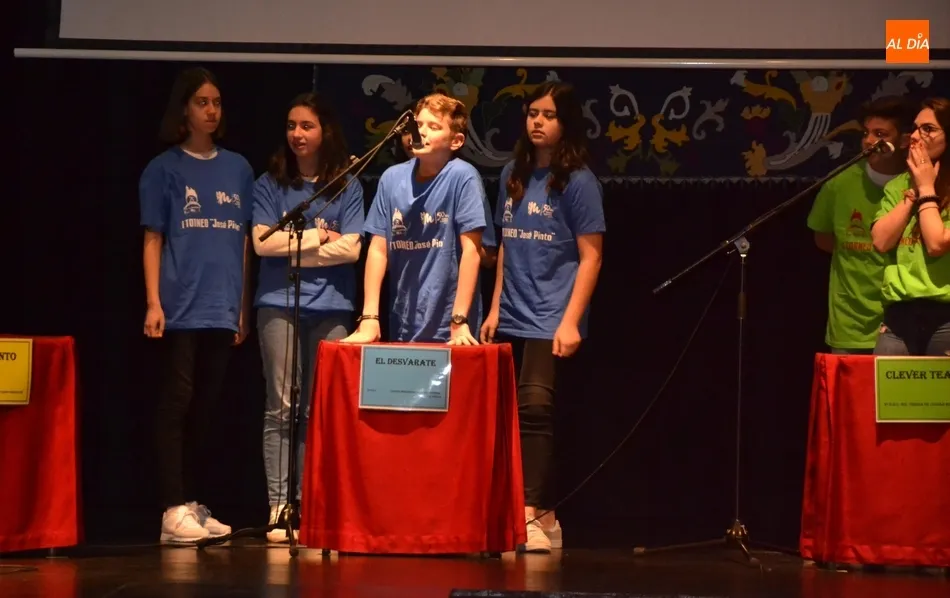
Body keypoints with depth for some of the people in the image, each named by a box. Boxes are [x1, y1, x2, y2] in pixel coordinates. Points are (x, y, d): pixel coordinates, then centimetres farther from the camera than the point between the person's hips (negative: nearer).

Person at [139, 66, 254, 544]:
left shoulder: (238, 169, 13)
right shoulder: (164, 169, 4)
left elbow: (244, 241, 14)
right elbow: (153, 240, 1)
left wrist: (244, 306, 10)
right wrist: (153, 302, -8)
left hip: (222, 308, 4)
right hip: (180, 307, -4)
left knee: (207, 409, 6)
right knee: (176, 405, -6)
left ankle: (195, 503, 12)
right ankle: (173, 510, -7)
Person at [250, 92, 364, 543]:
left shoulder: (347, 187, 9)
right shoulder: (270, 184, 8)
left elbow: (350, 249, -2)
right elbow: (262, 242, -3)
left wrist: (291, 245, -3)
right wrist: (318, 237, -1)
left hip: (331, 306, 1)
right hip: (279, 303, -1)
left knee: (320, 410, -1)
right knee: (281, 409, -4)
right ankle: (278, 508, -5)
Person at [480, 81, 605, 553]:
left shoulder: (578, 182, -4)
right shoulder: (513, 175, 13)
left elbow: (590, 256, -7)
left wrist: (570, 322, -14)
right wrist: (495, 308, 12)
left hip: (549, 321, -6)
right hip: (511, 320, 6)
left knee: (534, 408, -18)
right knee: (503, 412, 3)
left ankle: (533, 515, -19)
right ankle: (544, 516, 10)